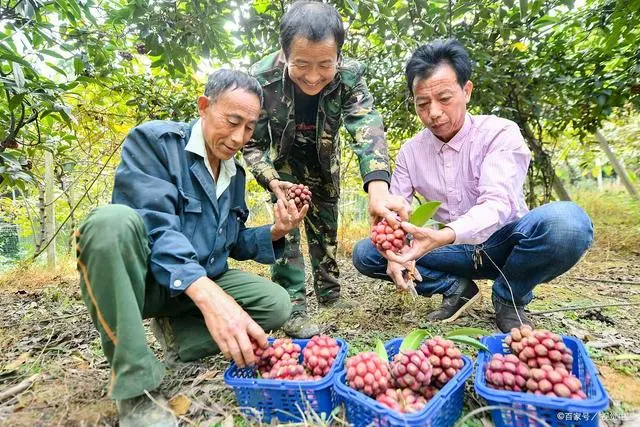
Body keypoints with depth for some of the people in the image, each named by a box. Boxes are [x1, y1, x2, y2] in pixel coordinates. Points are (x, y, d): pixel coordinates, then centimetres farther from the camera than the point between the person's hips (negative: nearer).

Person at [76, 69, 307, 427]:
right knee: (113, 220, -36)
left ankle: (178, 330, 4)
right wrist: (208, 295, -41)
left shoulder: (236, 174, 7)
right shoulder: (154, 140, -12)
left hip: (205, 283, 5)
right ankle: (135, 382, -25)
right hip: (142, 278, -5)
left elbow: (233, 244, 13)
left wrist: (275, 232, -9)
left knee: (277, 304, -12)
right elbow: (155, 226, -27)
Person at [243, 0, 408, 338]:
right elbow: (251, 143, -21)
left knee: (326, 224, 10)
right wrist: (272, 182, -40)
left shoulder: (350, 75, -31)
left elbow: (367, 129, -44)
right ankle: (292, 308, -4)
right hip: (283, 158, -1)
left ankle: (329, 293, 30)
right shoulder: (261, 78, -32)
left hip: (323, 158, 2)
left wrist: (378, 188, -63)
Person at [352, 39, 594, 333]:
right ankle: (455, 288, -1)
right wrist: (394, 251, -26)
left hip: (502, 243, -2)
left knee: (567, 220, -36)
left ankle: (509, 297, -8)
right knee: (364, 253, -12)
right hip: (456, 251, 3)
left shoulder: (499, 133, -13)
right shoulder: (410, 152, -1)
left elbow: (497, 204, -28)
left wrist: (442, 237, -47)